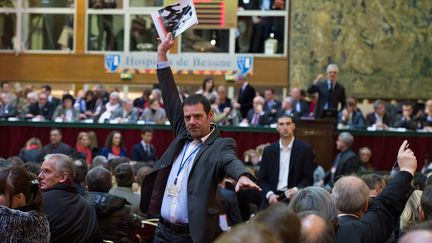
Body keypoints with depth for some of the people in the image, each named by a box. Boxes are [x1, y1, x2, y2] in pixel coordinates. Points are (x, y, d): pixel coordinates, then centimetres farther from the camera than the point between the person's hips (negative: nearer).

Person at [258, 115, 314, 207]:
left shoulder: (305, 149, 3)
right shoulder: (269, 150, 11)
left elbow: (308, 178, 1)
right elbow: (262, 179, 10)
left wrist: (296, 190, -17)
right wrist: (269, 194, -8)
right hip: (273, 199, 2)